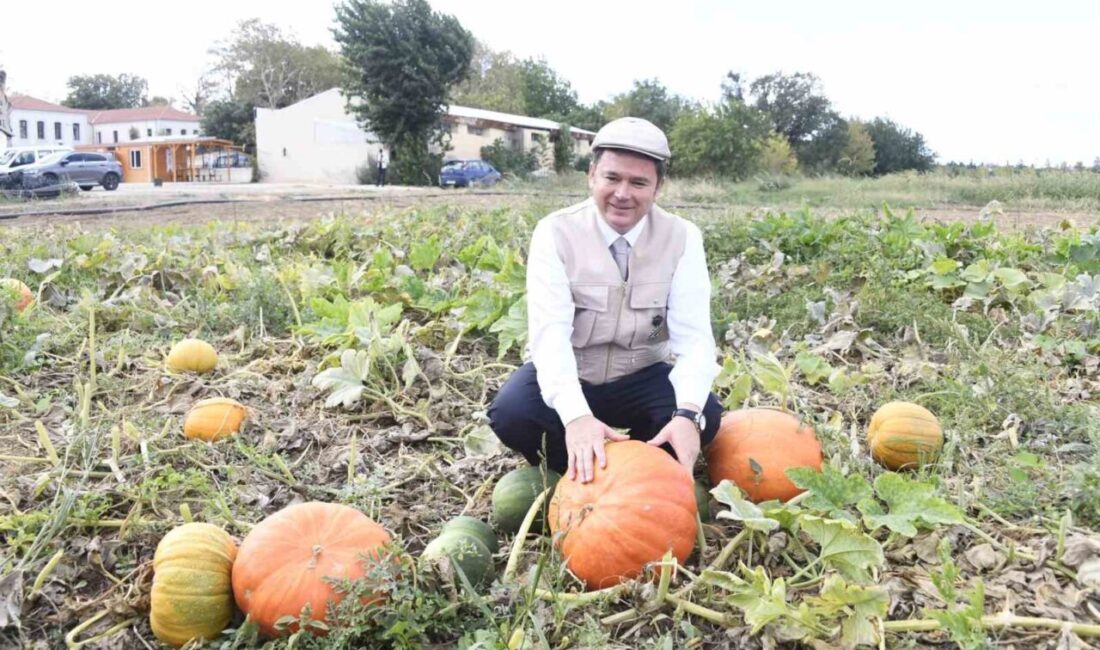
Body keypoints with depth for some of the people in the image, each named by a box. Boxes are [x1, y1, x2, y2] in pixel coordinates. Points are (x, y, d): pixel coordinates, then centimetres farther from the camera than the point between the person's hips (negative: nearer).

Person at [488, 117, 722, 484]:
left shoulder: (682, 238, -11)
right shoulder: (555, 233, -16)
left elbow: (693, 335, -19)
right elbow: (550, 332, -29)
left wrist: (688, 413, -40)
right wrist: (576, 415, -47)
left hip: (641, 379, 2)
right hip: (567, 379, -1)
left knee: (705, 414, -26)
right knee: (510, 413, -30)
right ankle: (577, 472, 0)